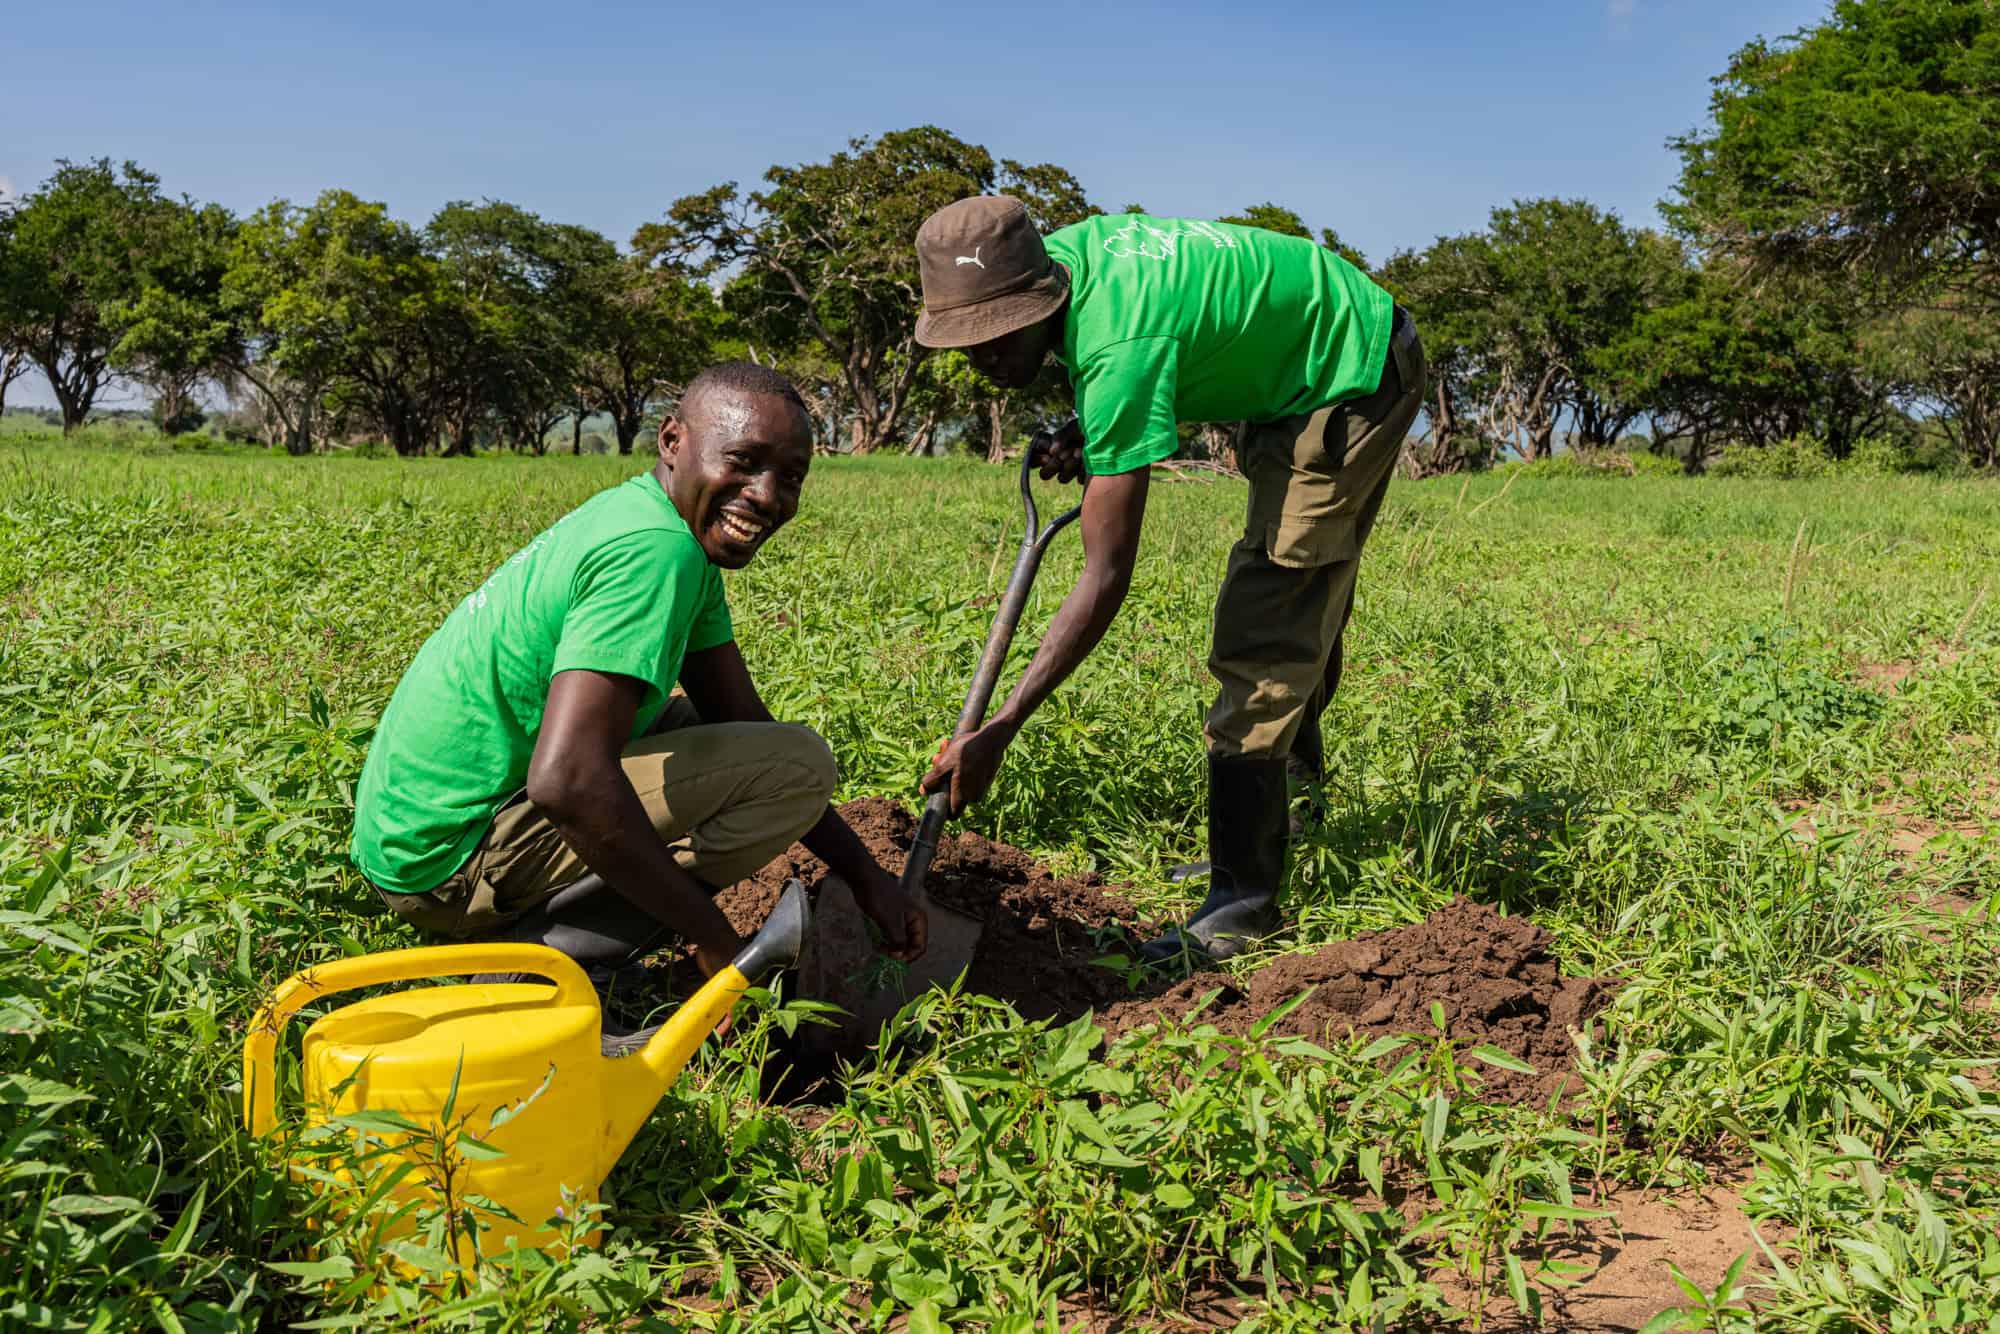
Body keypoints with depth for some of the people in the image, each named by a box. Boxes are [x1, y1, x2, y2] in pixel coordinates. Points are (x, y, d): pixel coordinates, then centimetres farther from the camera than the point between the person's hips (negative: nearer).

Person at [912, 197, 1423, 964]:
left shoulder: (1117, 347, -36)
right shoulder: (1061, 251, -10)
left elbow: (1107, 577, -37)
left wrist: (999, 731, -39)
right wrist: (1087, 432, -7)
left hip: (1354, 387, -10)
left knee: (1263, 642, -15)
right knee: (1302, 613, 21)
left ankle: (1244, 898, -11)